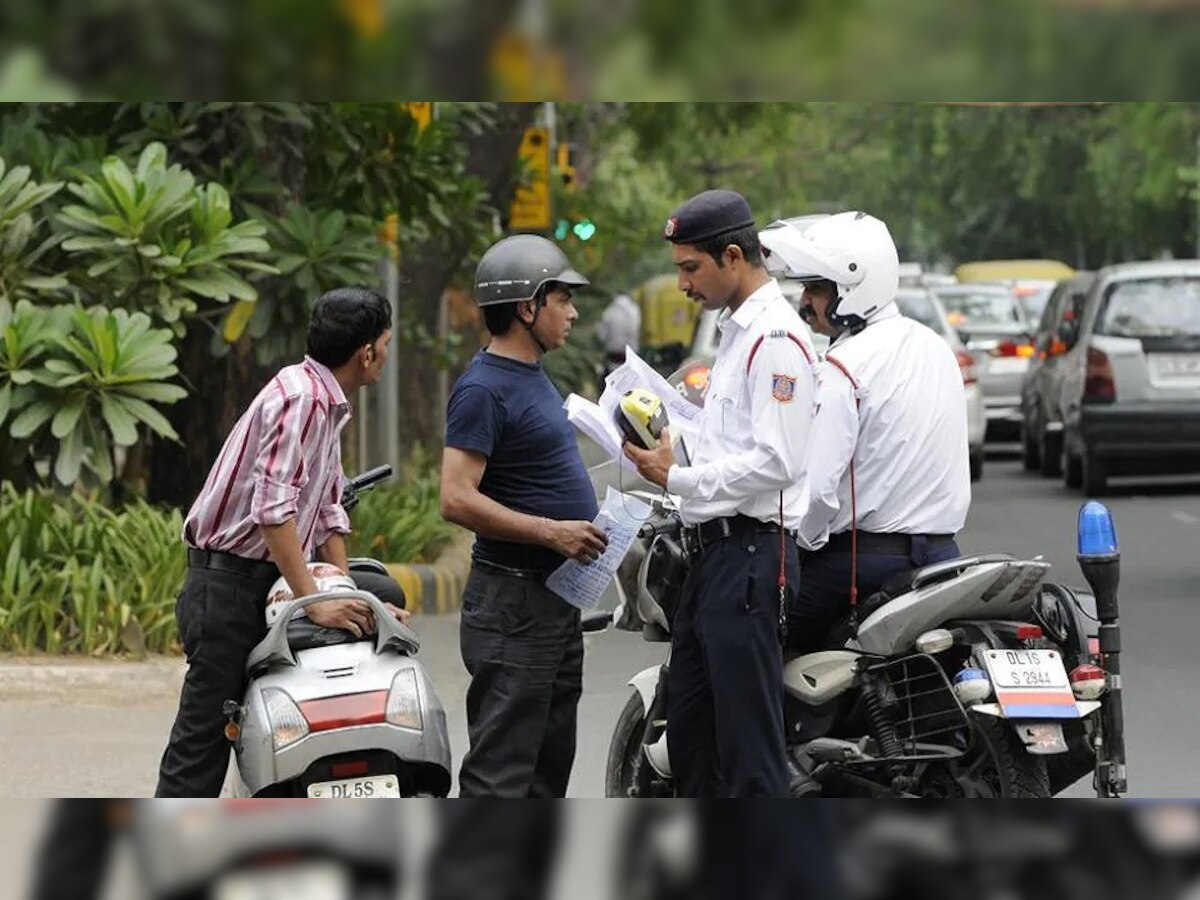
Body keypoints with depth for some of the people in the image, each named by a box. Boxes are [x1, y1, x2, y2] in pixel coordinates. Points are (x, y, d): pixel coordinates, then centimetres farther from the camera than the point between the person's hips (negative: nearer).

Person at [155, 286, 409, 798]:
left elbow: (328, 511, 19)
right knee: (202, 739, -8)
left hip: (270, 580, 10)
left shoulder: (327, 404, 15)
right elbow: (272, 508, -26)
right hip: (228, 586, -10)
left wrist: (346, 596, 10)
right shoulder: (301, 396, -17)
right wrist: (314, 602, -27)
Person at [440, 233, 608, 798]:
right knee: (500, 771, -10)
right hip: (513, 604, -10)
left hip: (555, 599, 10)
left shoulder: (532, 376, 16)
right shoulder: (484, 387, -16)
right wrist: (550, 531, -24)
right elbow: (457, 499, -23)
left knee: (548, 767, 16)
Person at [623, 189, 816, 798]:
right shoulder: (736, 331, 20)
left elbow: (774, 463, -22)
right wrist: (671, 448, 11)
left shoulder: (776, 338, -14)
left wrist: (678, 479, -16)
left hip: (749, 554, -11)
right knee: (689, 732, 17)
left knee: (748, 747, -10)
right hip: (712, 553, 11)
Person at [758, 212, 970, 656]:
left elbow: (815, 489, -21)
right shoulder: (937, 349, 13)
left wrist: (800, 546, -3)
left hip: (863, 558, -8)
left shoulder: (845, 368, -14)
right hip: (941, 550, 8)